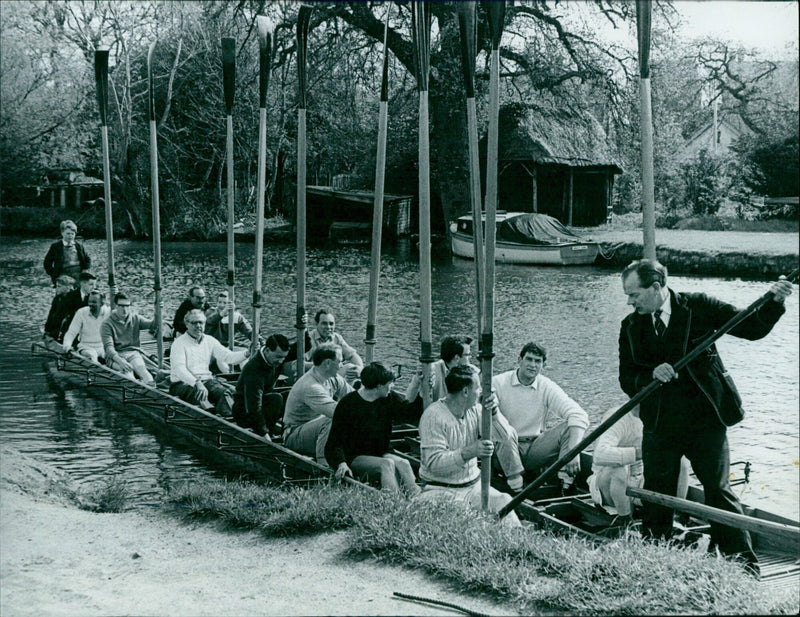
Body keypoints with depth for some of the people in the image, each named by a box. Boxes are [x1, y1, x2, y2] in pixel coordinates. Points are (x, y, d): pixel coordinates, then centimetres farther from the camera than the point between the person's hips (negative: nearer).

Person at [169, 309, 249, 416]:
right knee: (200, 395, -37)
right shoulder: (179, 343, -4)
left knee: (224, 391, -27)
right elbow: (179, 369, -18)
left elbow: (228, 356, 3)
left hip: (206, 380, 4)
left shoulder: (209, 341, 14)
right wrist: (197, 383, -34)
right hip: (184, 383, -4)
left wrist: (247, 353, -17)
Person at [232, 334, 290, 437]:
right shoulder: (253, 370, -31)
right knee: (276, 400, -32)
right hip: (244, 415, -9)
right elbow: (254, 406, -36)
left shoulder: (276, 360, -6)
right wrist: (264, 434, -43)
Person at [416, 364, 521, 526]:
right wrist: (469, 452, -31)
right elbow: (433, 463, -22)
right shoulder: (433, 415, -14)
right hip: (440, 491, -5)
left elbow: (505, 440, 3)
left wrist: (494, 413, -12)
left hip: (473, 485, 5)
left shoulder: (475, 410, 6)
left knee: (503, 502, -21)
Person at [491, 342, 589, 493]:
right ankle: (516, 487, -30)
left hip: (534, 451, 2)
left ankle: (566, 483, -20)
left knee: (568, 426, -18)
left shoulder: (547, 387, -2)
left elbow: (579, 416, -14)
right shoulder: (499, 383, -7)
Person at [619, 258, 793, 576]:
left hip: (705, 420, -3)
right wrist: (651, 374, -18)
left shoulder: (698, 307, -5)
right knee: (656, 493, 10)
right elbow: (626, 379, 2)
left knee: (718, 490, 0)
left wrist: (775, 303, -19)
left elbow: (753, 328, -2)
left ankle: (743, 562, 9)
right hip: (659, 425, 3)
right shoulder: (631, 327, 3)